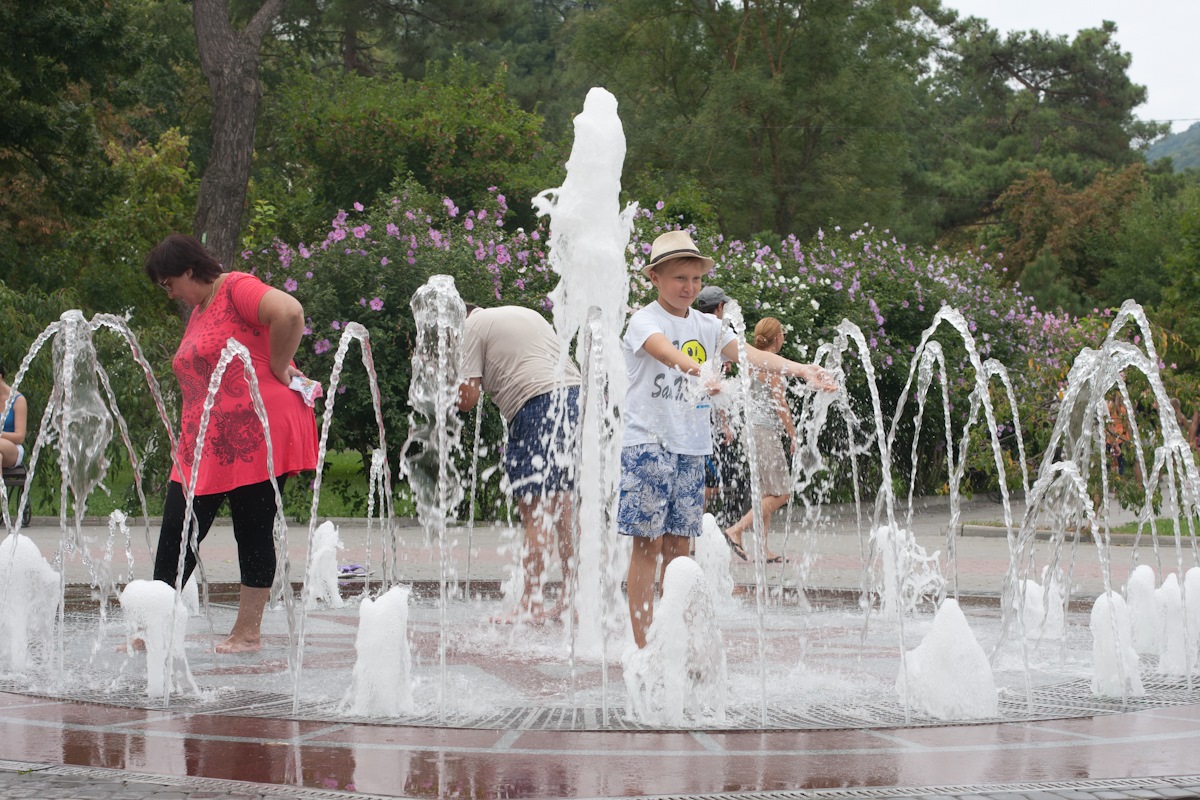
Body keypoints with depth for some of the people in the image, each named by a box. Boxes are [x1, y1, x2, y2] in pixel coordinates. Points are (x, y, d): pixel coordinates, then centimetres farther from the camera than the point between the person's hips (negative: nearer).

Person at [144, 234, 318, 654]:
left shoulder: (237, 288, -8)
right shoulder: (197, 313, 21)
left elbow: (289, 312, -25)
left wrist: (278, 368, -16)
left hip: (257, 437, -9)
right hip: (206, 446, 9)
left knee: (254, 532, -1)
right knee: (176, 535, 5)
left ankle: (248, 631, 6)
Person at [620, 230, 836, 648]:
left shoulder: (707, 326, 11)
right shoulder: (644, 321, -6)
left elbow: (750, 353, -3)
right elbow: (665, 350, -29)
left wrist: (801, 369, -19)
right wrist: (698, 370, -49)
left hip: (691, 446, 6)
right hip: (648, 443, -6)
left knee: (679, 545, 7)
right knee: (648, 544, -6)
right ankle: (642, 644, -3)